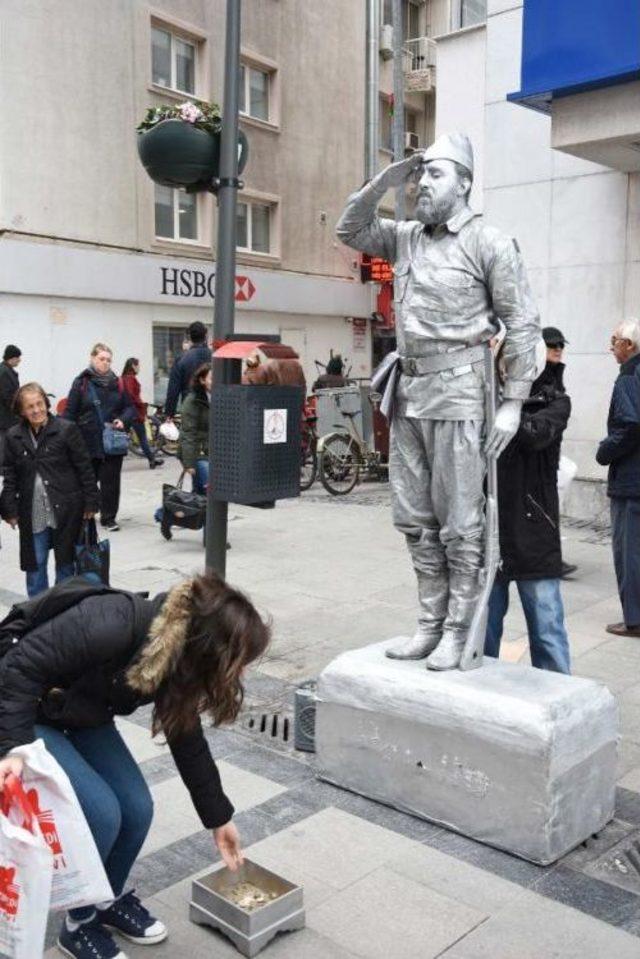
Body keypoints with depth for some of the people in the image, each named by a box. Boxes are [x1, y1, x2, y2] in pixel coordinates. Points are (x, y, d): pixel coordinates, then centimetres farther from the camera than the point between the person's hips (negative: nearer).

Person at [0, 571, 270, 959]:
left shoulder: (178, 663, -12)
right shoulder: (111, 626, -38)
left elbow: (188, 741, 1)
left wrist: (219, 818, 9)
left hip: (83, 717, 7)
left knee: (137, 808, -2)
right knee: (100, 813, -16)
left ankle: (111, 899, 26)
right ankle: (79, 924, 10)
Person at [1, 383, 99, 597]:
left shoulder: (66, 429, -6)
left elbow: (85, 468, -4)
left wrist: (90, 503, -6)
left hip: (66, 510, -2)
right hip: (32, 513, 3)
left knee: (66, 561, 10)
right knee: (35, 564, 9)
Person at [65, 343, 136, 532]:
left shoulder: (116, 383, 7)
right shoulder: (81, 382, -2)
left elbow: (130, 407, 13)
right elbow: (70, 413, -4)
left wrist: (123, 420, -9)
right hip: (88, 442, -2)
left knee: (110, 481, 4)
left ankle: (109, 517, 15)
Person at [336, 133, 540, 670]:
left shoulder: (490, 243, -3)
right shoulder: (405, 237, 14)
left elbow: (523, 324, -6)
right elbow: (350, 231, 25)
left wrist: (514, 402, -11)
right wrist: (385, 181, 10)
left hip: (457, 392, -7)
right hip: (408, 394, 7)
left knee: (459, 523, -2)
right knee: (415, 519, 10)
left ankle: (458, 631, 8)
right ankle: (431, 622, 21)